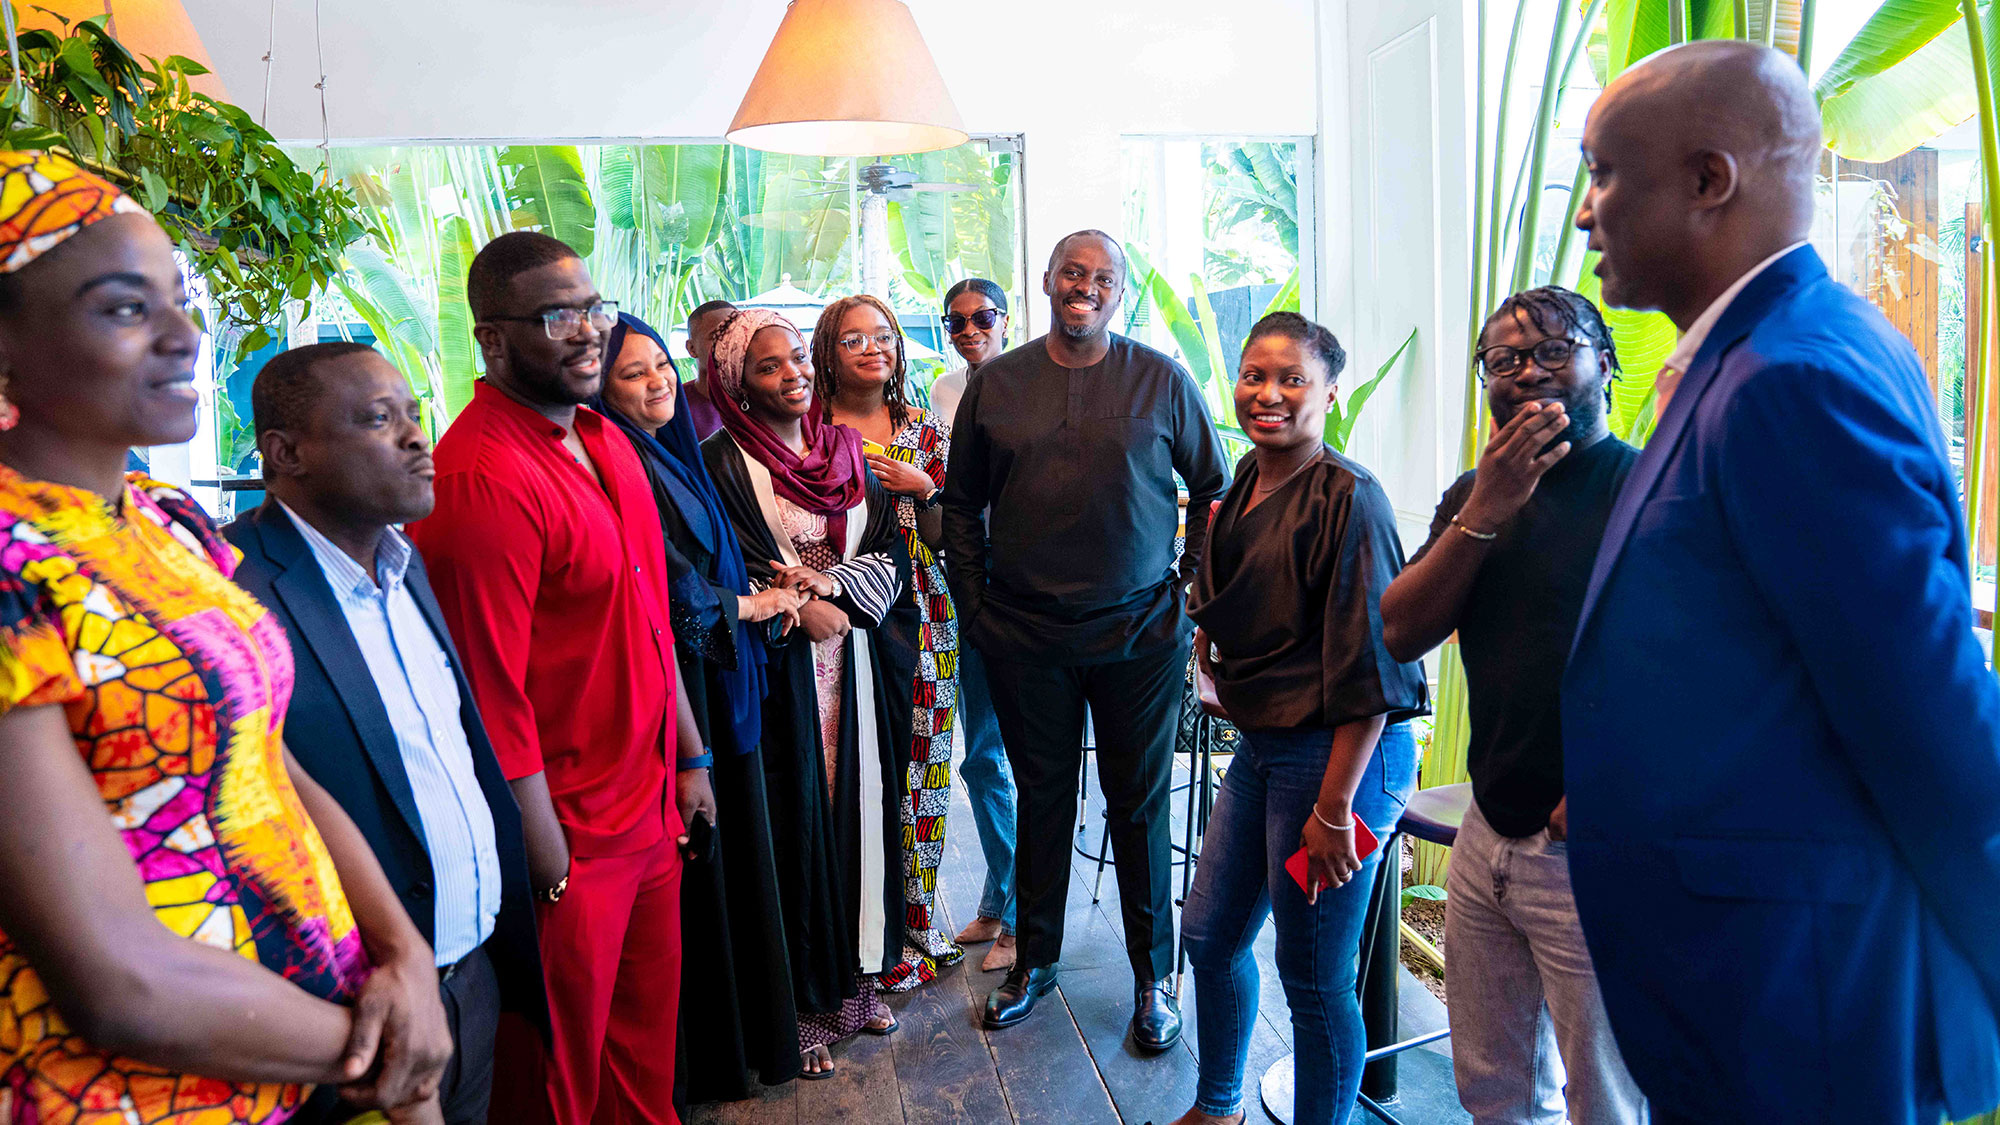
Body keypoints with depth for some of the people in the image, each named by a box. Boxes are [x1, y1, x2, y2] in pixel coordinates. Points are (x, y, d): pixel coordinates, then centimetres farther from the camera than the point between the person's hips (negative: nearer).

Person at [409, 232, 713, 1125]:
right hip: (569, 834, -8)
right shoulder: (479, 480, -21)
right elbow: (493, 694, -21)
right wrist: (551, 869, -16)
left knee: (650, 1032, 23)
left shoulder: (605, 442, 7)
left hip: (651, 808, 8)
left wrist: (690, 757, 16)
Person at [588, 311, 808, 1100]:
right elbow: (665, 590, -16)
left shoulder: (671, 452, 12)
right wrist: (747, 605, -2)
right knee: (696, 854, 2)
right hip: (678, 682, -9)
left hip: (717, 678, 9)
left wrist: (762, 589, 3)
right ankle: (711, 1055, 19)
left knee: (730, 843, 15)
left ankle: (753, 1027, 30)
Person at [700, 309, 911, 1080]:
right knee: (797, 821, 0)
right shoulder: (722, 464, -4)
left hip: (856, 665, 5)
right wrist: (795, 607, -15)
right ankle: (803, 1002, 14)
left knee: (859, 809, 9)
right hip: (779, 670, -5)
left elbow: (891, 555, 6)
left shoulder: (846, 453, 11)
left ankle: (855, 978, 25)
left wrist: (831, 582, -11)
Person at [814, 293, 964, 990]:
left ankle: (917, 913, 25)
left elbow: (946, 540, 8)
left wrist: (924, 489, -8)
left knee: (922, 764, 8)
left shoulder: (929, 433, 10)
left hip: (920, 617, 3)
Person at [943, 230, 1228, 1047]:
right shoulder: (996, 383, 5)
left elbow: (1212, 488, 8)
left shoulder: (1162, 381, 1)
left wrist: (1190, 584, 1)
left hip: (1140, 633, -1)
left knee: (1140, 803, 7)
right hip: (1025, 634, 2)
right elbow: (961, 502, 11)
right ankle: (1035, 958, 31)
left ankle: (1153, 978, 23)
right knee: (1042, 796, 13)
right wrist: (973, 603, 5)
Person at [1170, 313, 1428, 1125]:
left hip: (1341, 754, -9)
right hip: (1262, 745, 9)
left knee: (1315, 980, 3)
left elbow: (1369, 667, -18)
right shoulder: (1246, 484, 10)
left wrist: (1334, 807, -20)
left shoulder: (1347, 497, -15)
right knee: (1209, 934, 19)